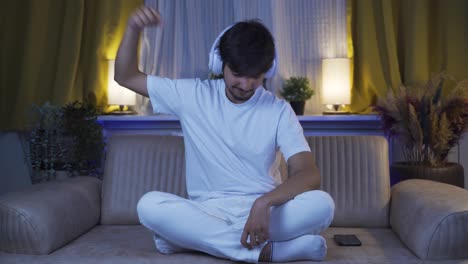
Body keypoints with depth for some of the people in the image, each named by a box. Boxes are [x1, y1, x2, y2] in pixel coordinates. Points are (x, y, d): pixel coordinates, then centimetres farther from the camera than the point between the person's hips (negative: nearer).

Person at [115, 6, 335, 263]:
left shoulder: (279, 111, -3)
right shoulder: (192, 95, 1)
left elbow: (309, 174, -13)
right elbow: (126, 77, 7)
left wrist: (264, 202, -33)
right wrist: (133, 28, -11)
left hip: (260, 210, 0)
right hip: (206, 211, 1)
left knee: (322, 204, -29)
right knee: (149, 204, -31)